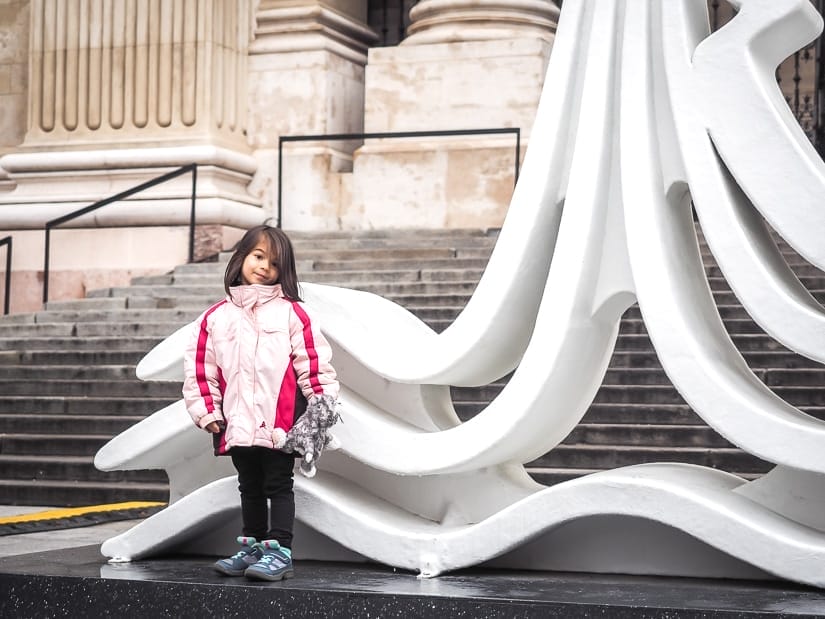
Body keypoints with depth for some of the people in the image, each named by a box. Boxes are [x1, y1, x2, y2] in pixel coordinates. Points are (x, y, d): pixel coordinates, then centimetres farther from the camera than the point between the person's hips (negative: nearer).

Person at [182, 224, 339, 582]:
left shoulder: (291, 313, -3)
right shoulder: (216, 317, 5)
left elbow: (313, 364, -4)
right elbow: (199, 368, 6)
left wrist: (321, 406, -8)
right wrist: (207, 411, 2)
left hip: (280, 423, -4)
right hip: (238, 424, 4)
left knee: (278, 485, 1)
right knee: (250, 488, 16)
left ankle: (280, 552, 1)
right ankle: (252, 549, 26)